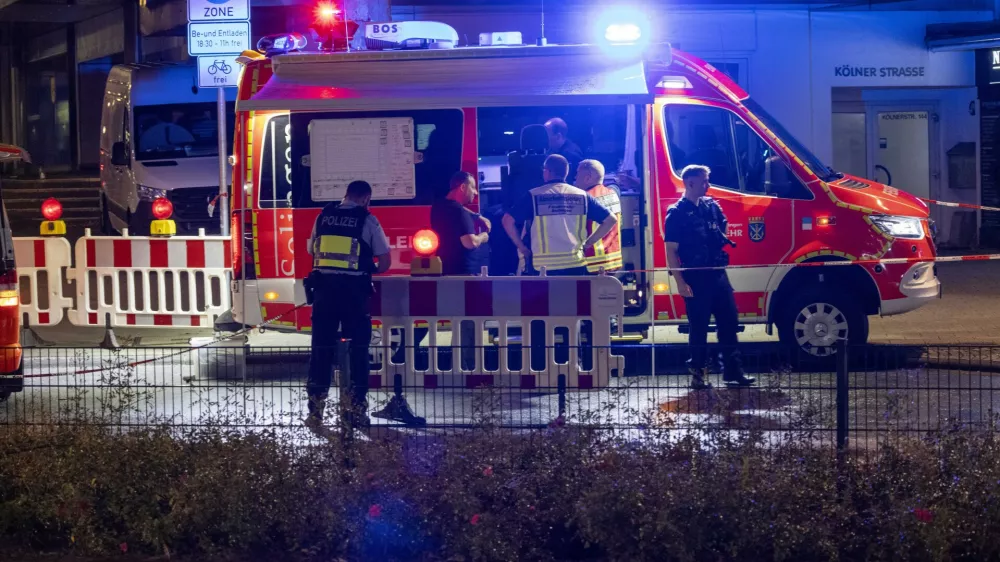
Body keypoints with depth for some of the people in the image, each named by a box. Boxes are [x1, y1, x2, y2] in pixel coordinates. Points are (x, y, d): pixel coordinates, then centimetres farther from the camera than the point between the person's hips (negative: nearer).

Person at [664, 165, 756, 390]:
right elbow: (671, 252, -9)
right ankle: (697, 375, 10)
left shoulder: (712, 206, 10)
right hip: (695, 279, -6)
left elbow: (723, 230, 28)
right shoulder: (677, 213, -7)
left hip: (718, 274, 6)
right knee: (699, 327, 1)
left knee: (729, 322, 7)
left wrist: (722, 240, 6)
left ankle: (733, 370, 15)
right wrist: (680, 283, -15)